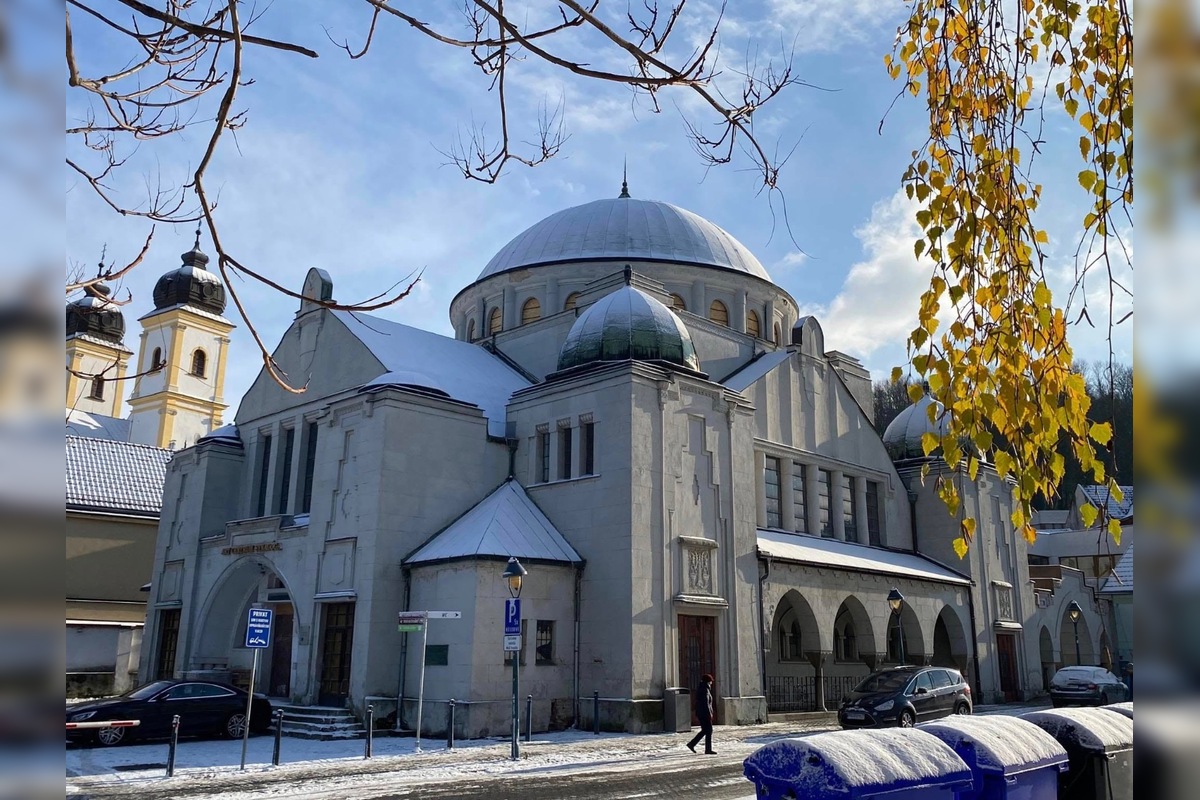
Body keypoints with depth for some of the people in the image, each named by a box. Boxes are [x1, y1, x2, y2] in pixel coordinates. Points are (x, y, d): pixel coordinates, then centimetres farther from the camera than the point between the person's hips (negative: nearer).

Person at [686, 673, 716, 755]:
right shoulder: (705, 690, -15)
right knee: (709, 731, -1)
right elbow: (706, 703, -21)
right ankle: (708, 750, 2)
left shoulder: (699, 689, 14)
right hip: (705, 713, -10)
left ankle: (692, 744, 12)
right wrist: (709, 713, -19)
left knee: (704, 731, 16)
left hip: (700, 713, 10)